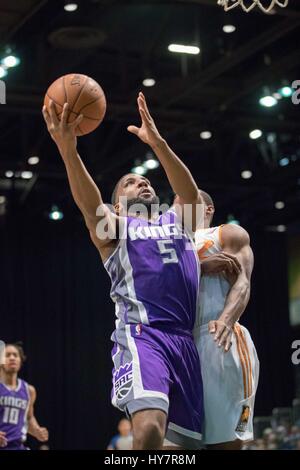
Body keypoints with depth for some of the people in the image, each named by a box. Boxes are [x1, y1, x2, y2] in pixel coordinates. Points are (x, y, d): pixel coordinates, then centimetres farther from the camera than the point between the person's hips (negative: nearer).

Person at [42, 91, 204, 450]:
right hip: (141, 335, -5)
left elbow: (191, 194, 2)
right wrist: (68, 150, -28)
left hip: (184, 339, 5)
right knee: (149, 429, -29)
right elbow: (89, 204, -9)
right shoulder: (113, 227, 14)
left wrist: (158, 144, -14)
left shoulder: (178, 222, 25)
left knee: (186, 441, 5)